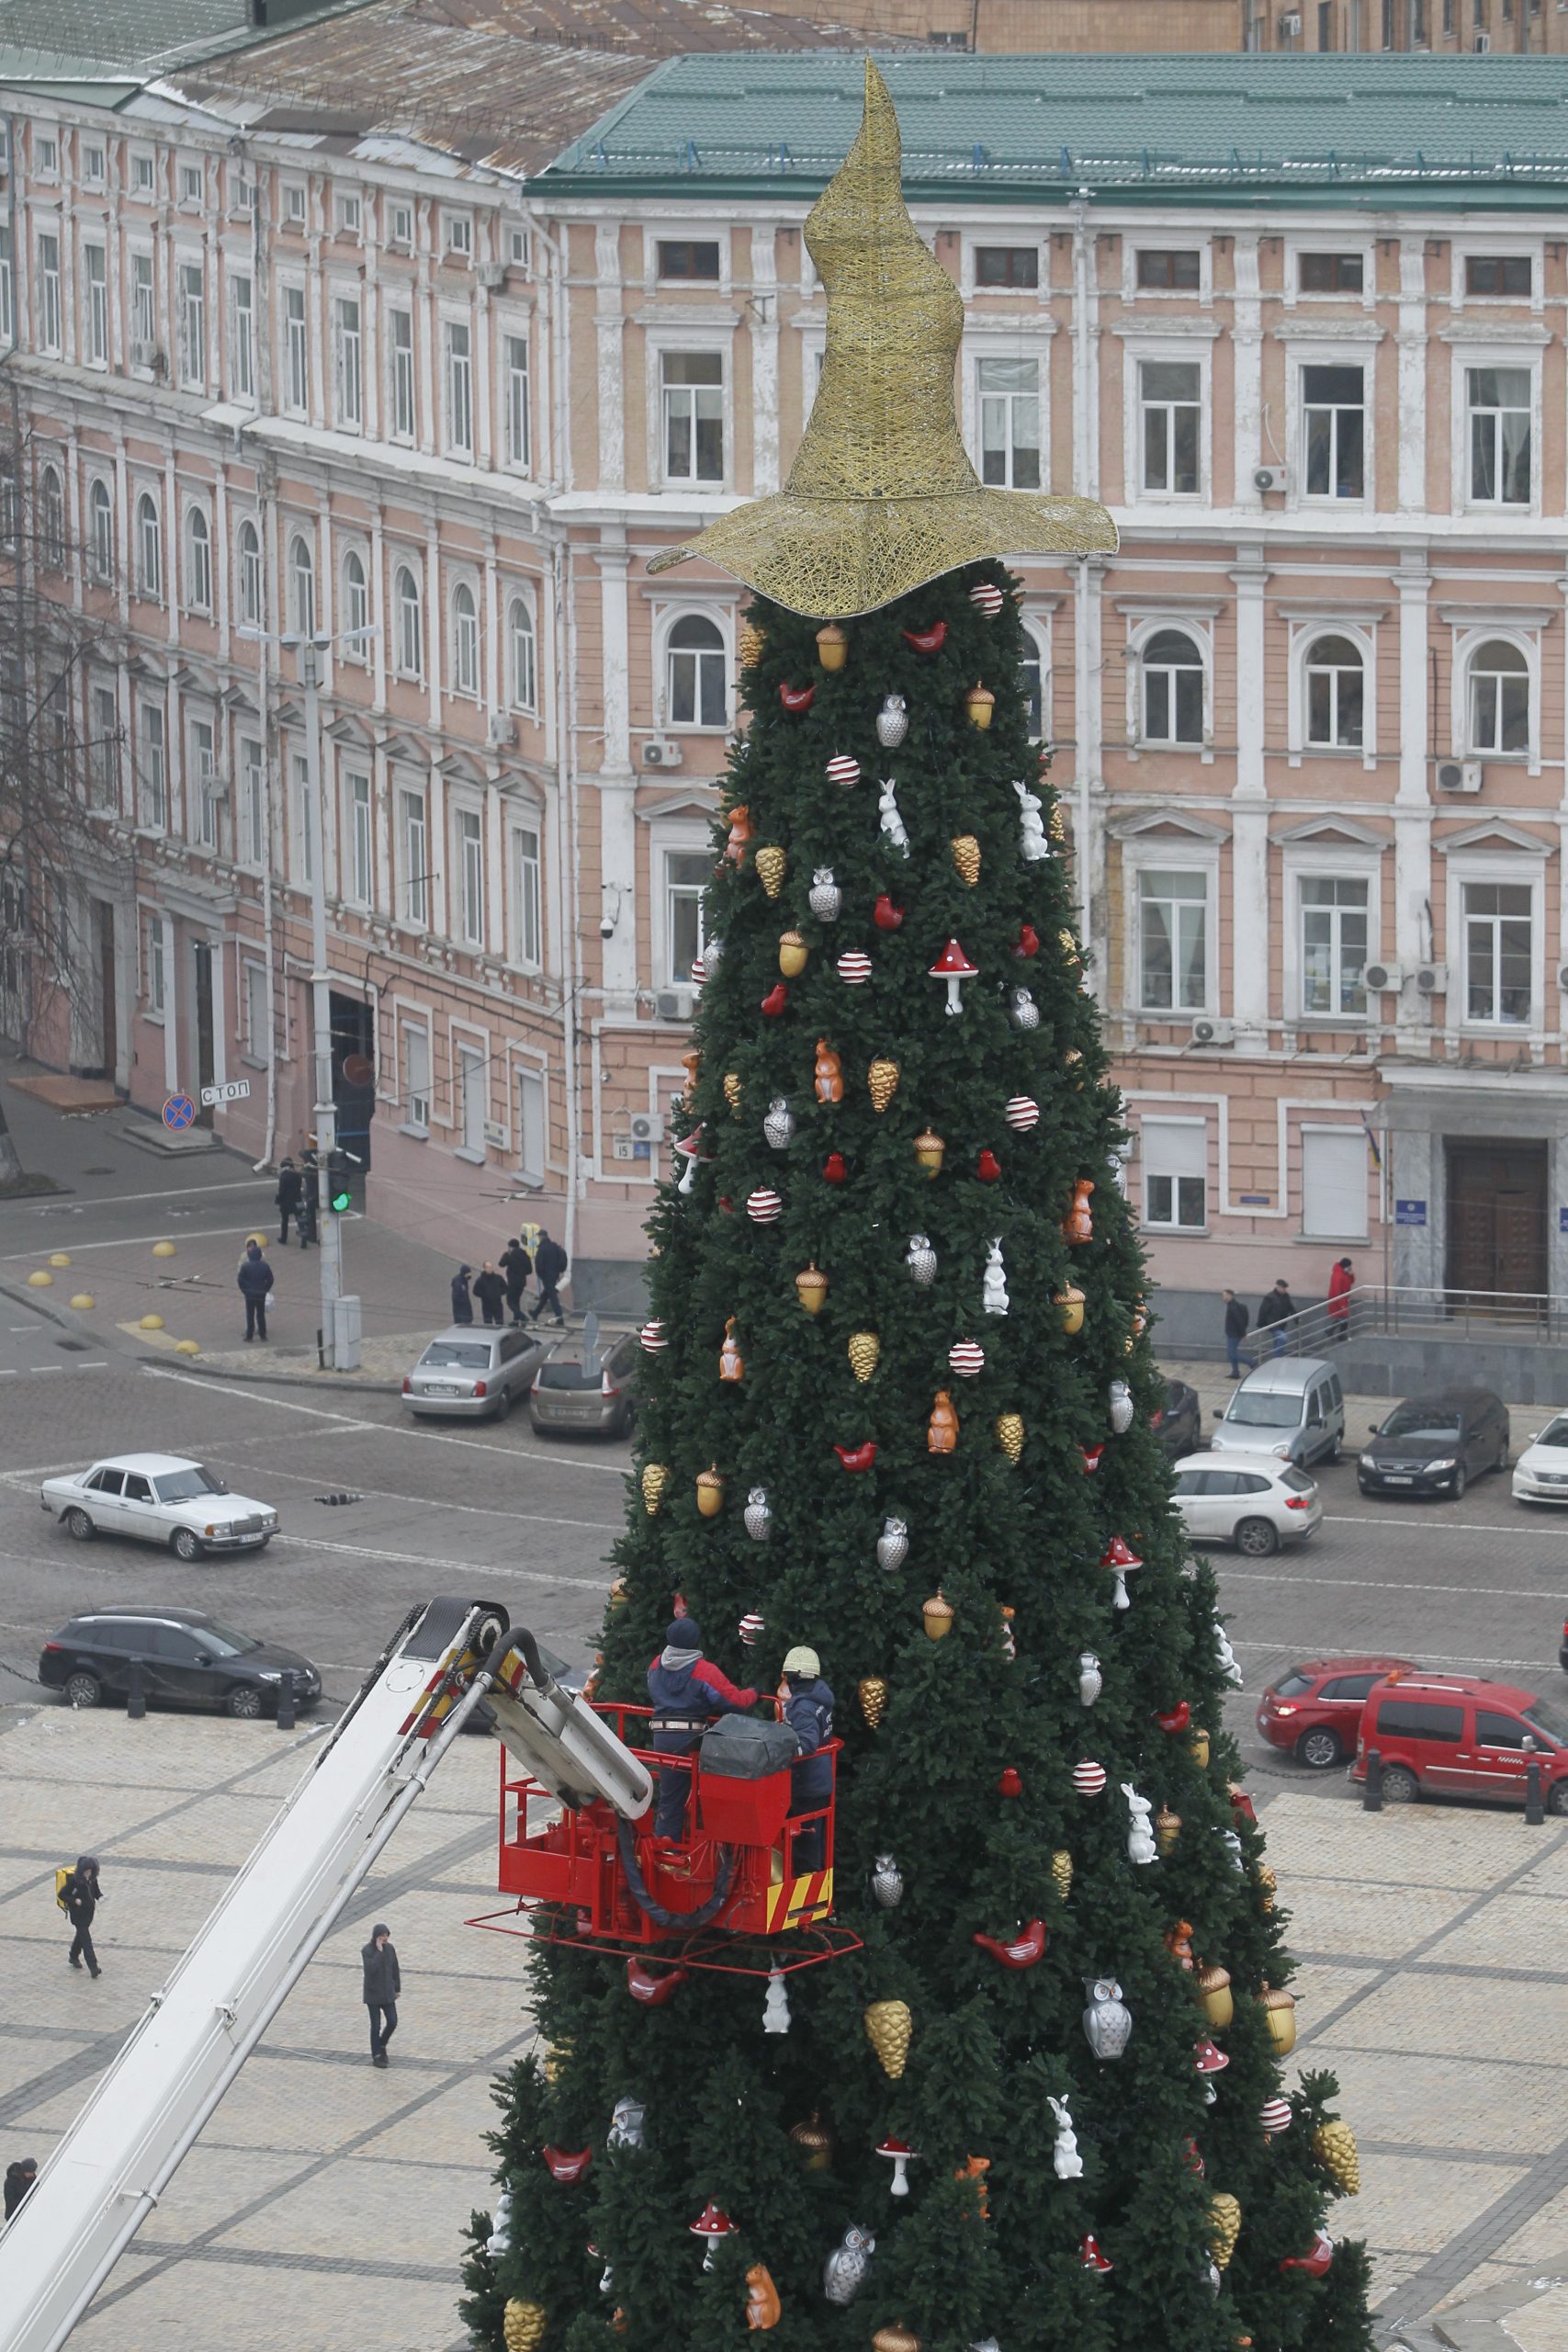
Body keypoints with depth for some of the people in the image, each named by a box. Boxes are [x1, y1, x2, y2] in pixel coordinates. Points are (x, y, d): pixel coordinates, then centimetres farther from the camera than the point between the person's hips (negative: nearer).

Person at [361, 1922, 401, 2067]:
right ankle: (376, 2055, 13)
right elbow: (371, 1968, -29)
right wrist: (379, 1951, -28)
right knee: (376, 2025, 1)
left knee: (392, 2022, 1)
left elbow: (395, 1969, 10)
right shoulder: (367, 1950, -14)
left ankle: (382, 2045, 28)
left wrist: (397, 1989, 12)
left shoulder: (389, 1948, 1)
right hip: (373, 1994, -4)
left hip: (387, 1993, 4)